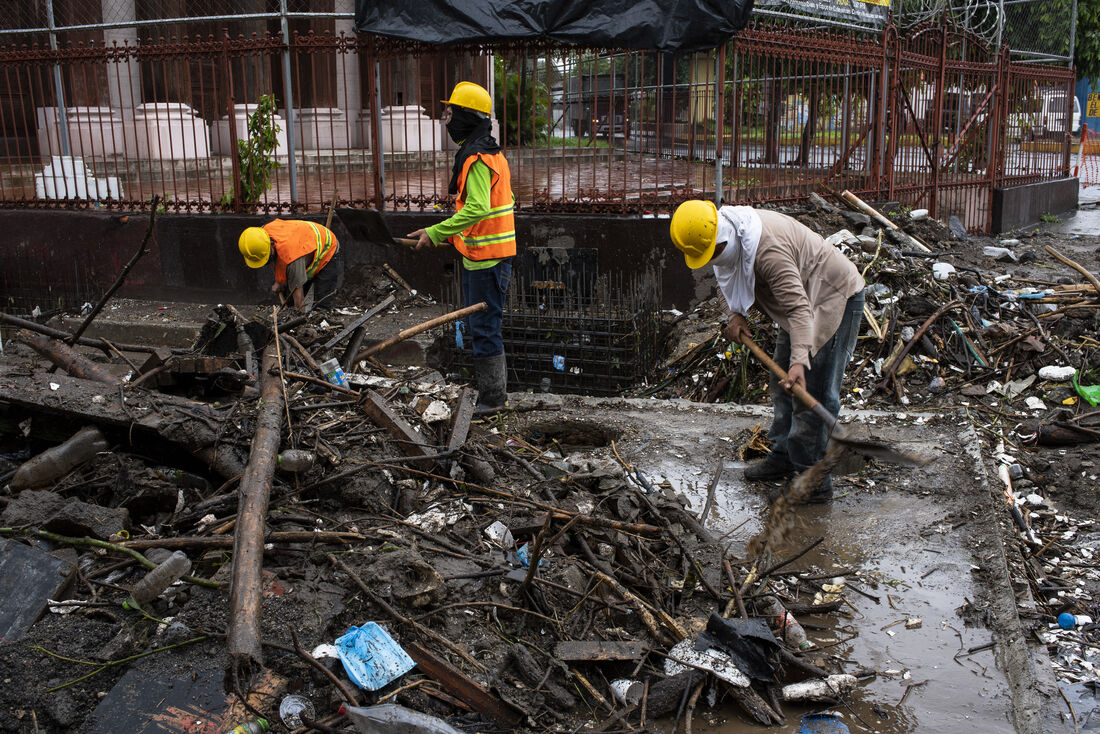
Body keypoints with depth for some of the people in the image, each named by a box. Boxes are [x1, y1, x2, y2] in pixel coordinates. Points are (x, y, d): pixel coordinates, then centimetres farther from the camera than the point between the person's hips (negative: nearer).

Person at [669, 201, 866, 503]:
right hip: (804, 298, 10)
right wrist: (737, 315, -4)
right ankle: (783, 457, 30)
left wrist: (800, 360, -50)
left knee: (812, 392, -12)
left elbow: (798, 307, -40)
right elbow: (735, 280, 14)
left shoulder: (768, 248, -36)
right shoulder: (729, 238, -6)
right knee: (782, 383, 16)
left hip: (836, 297, -10)